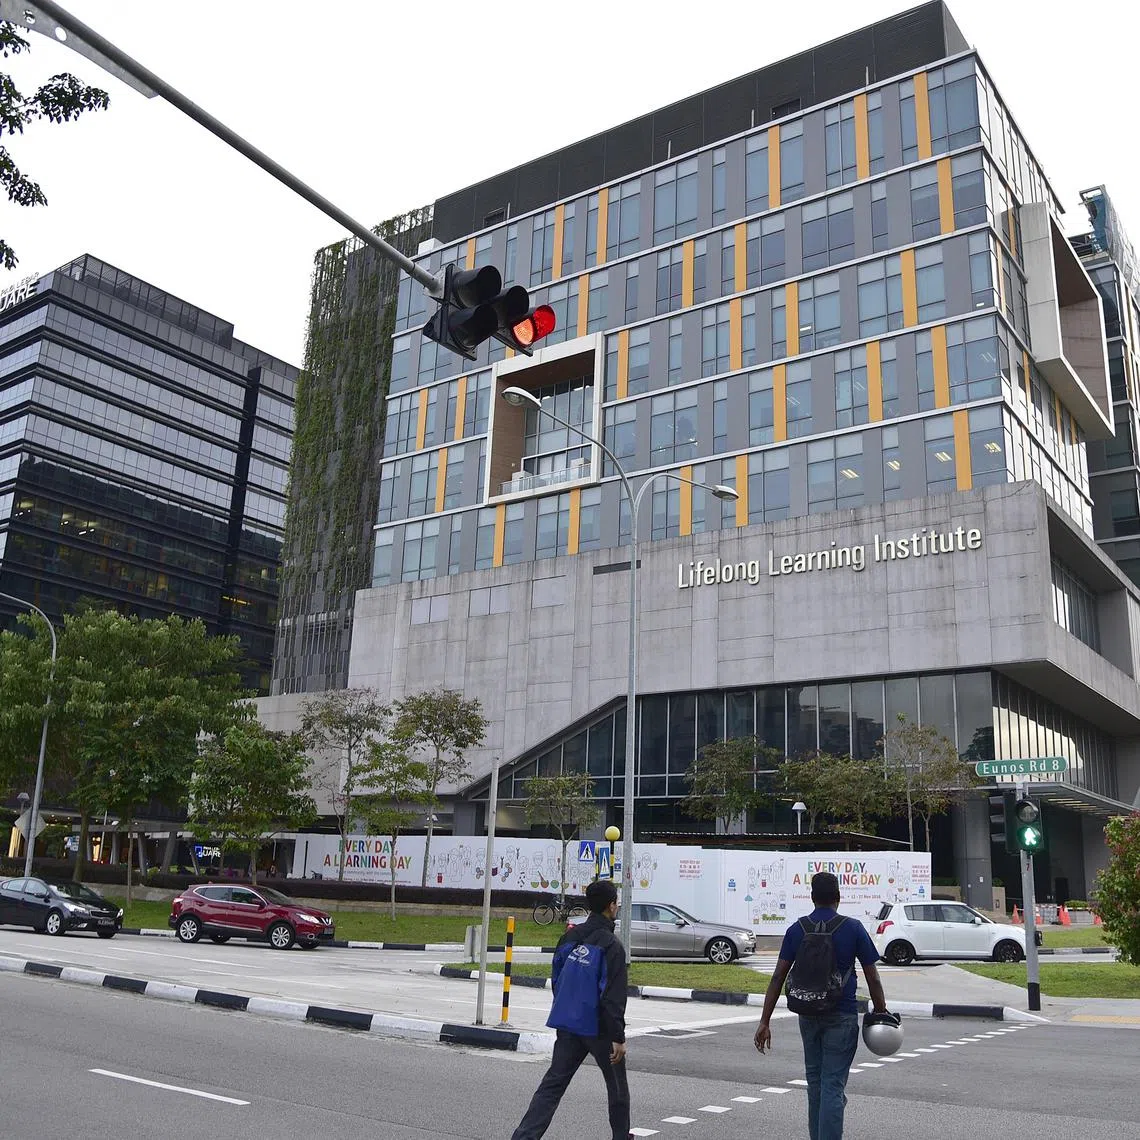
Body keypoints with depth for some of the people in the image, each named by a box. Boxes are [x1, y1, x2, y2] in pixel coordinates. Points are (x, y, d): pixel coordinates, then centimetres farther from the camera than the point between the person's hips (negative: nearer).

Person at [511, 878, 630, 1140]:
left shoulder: (569, 937, 5)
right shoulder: (611, 946, -16)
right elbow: (613, 997, -19)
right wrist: (618, 1037, -15)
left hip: (567, 1024, 6)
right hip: (599, 1028, -5)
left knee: (553, 1083, 5)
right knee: (617, 1086, 16)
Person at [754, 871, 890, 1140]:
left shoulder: (796, 930, 1)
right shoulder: (853, 928, -7)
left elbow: (778, 977, -3)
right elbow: (872, 978, -6)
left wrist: (764, 1022, -2)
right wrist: (882, 1014, 5)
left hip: (807, 1015, 3)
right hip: (841, 1016, -3)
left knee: (815, 1082, 18)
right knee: (833, 1085, -1)